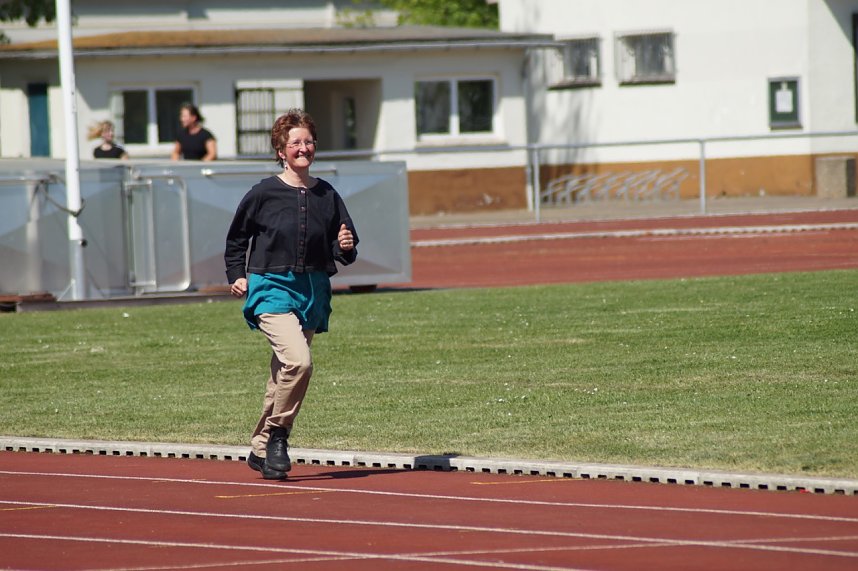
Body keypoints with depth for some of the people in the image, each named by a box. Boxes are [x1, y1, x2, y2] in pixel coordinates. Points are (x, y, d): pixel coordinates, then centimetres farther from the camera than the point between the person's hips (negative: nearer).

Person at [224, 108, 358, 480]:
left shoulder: (326, 196, 6)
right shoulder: (263, 194, -4)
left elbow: (344, 252, 11)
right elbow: (236, 238, 10)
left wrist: (346, 247, -10)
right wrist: (237, 275, 2)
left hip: (313, 291, 4)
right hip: (271, 288, -4)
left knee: (284, 373, 9)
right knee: (298, 361, -25)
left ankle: (261, 449, 22)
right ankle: (278, 433, -8)